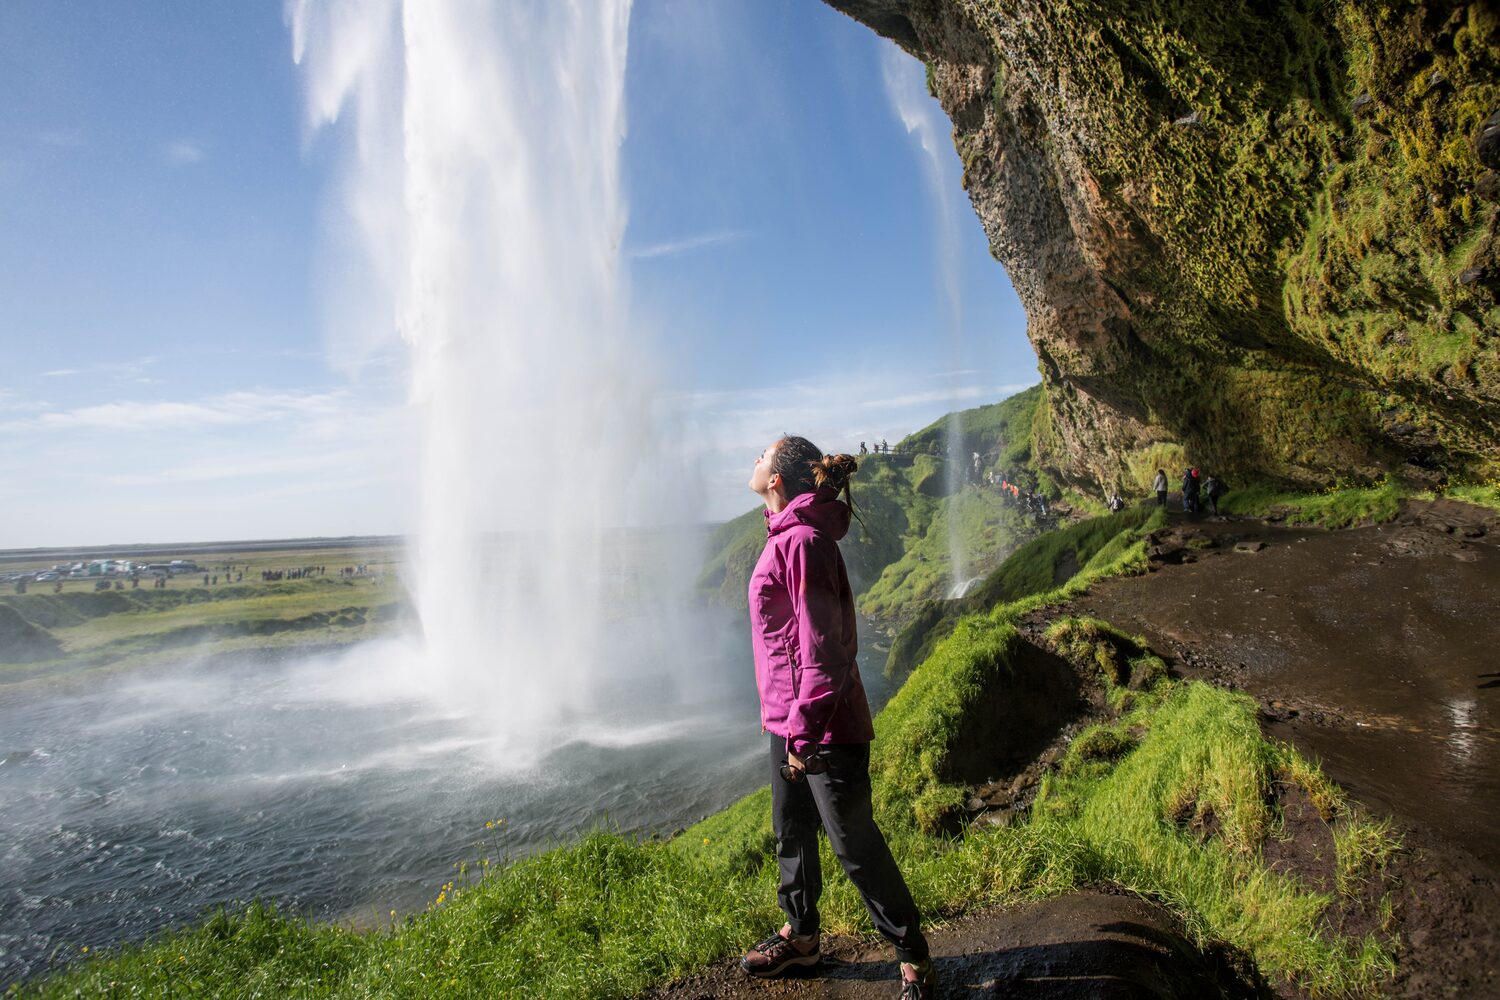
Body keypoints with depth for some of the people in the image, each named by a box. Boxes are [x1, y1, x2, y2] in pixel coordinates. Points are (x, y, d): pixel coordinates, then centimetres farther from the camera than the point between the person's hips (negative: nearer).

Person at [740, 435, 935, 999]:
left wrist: (806, 729, -22)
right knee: (791, 832, 22)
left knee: (854, 845, 5)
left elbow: (822, 645, -24)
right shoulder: (784, 537, 9)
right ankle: (800, 936, 43)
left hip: (824, 727, -9)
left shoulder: (803, 541, -21)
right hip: (788, 721, 9)